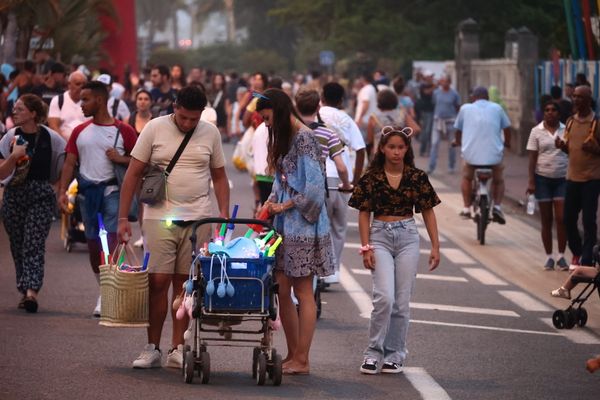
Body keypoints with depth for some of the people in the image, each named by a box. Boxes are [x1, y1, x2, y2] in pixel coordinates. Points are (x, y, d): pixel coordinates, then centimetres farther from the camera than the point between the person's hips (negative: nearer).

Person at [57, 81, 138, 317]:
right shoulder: (80, 132, 12)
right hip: (87, 191, 5)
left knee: (112, 240, -15)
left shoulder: (123, 131, 0)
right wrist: (62, 191, -2)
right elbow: (70, 163, 10)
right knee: (92, 244, 8)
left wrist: (121, 159, -14)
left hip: (112, 190, -5)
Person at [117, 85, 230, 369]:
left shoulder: (210, 133, 6)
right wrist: (123, 218, -3)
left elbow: (219, 177, 14)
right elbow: (133, 174, 1)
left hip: (198, 219, 2)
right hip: (160, 217, -2)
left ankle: (177, 349, 9)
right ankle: (152, 349, 4)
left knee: (185, 283, 4)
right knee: (157, 281, -5)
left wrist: (224, 215, 3)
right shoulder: (155, 128, -1)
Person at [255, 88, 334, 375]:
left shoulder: (304, 139, -13)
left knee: (303, 292, -3)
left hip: (303, 227, -9)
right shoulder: (286, 139, 16)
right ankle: (293, 356, 15)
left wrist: (284, 206, -11)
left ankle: (302, 360, 1)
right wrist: (270, 203, 6)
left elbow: (314, 187, -20)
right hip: (285, 228, 9)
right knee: (282, 290, 8)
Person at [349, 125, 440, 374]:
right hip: (380, 236, -2)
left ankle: (395, 354, 14)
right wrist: (366, 247, -5)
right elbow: (364, 214, 2)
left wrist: (435, 246, 4)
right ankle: (374, 351, -2)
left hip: (407, 237, 2)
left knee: (401, 301, 3)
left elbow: (428, 213, 8)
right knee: (384, 297, -15)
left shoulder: (417, 178, 3)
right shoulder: (371, 178, 0)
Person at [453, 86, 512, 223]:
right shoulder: (496, 108, 11)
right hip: (494, 154, 0)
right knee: (498, 180, 25)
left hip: (471, 154, 0)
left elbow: (458, 129, 19)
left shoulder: (465, 109, 10)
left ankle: (466, 209, 23)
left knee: (466, 178, 30)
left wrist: (457, 141, 41)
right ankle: (497, 206, 3)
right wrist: (507, 142, 39)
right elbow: (507, 128, 18)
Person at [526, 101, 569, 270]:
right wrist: (531, 181, -6)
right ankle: (549, 257, 12)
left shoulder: (566, 131, 3)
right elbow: (532, 158, 0)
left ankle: (561, 256, 4)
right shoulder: (537, 132, 1)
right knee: (546, 220, 5)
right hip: (543, 179, 0)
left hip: (562, 179, 0)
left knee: (561, 219, -5)